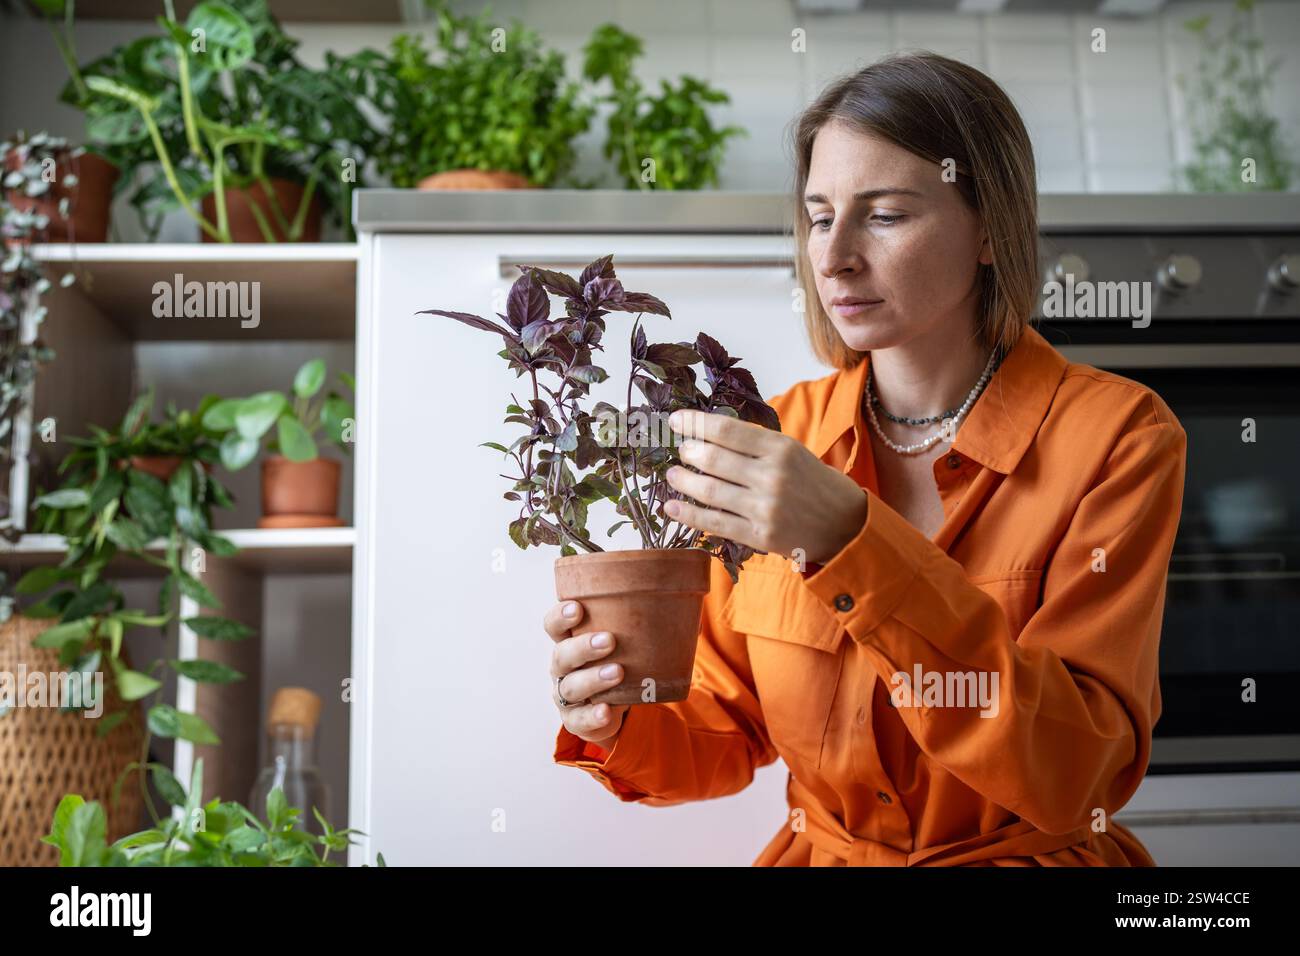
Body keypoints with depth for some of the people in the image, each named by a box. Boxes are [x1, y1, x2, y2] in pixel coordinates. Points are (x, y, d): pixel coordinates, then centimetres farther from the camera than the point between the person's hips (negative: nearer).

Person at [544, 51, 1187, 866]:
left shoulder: (1115, 434, -9)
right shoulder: (777, 437, -1)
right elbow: (732, 731, 5)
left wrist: (849, 544, -27)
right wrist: (620, 729, -16)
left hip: (1033, 849, -1)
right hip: (822, 849, 2)